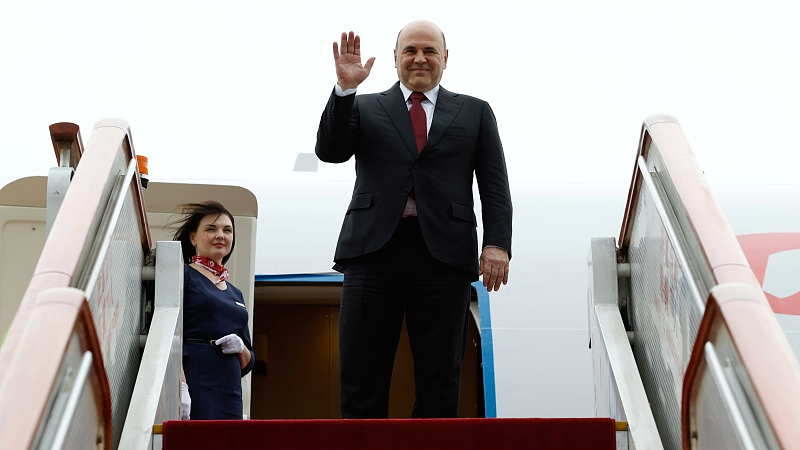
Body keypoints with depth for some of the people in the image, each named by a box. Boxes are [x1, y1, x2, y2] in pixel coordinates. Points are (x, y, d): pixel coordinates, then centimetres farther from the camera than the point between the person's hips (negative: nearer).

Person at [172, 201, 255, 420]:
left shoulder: (235, 294, 22)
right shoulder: (182, 276, 4)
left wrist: (241, 348, 2)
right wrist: (180, 386, -21)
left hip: (229, 395, 6)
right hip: (193, 385, -6)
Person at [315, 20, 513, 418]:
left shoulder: (475, 113, 18)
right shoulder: (364, 108, 18)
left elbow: (495, 186, 11)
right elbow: (329, 152, 3)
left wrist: (497, 243, -4)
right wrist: (344, 88, -6)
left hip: (443, 252, 0)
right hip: (373, 250, 0)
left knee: (440, 382, 0)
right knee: (361, 378, -1)